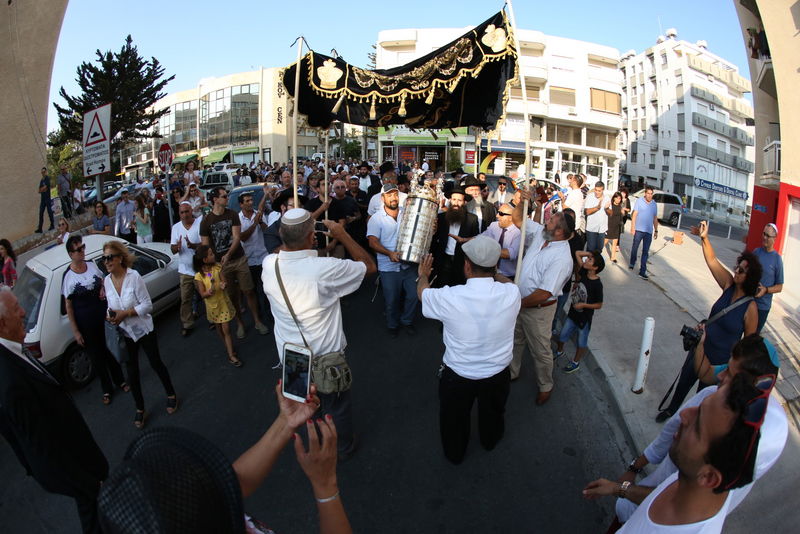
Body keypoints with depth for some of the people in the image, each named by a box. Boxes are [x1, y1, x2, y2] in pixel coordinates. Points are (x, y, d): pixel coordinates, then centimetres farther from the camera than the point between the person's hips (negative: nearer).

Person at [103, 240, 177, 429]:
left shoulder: (134, 276, -19)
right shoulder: (107, 281, -4)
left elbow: (148, 305, -18)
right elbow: (111, 306, 9)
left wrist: (125, 313, -26)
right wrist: (110, 316, -11)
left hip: (143, 330, -4)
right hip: (124, 334, 4)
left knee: (156, 363, 11)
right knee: (132, 371, 14)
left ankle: (171, 395, 34)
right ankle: (140, 408, 31)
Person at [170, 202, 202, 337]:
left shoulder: (200, 223, -10)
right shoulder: (176, 227, 3)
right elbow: (173, 250, 3)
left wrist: (193, 245, -34)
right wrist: (177, 247, -21)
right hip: (185, 269, 3)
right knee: (185, 299, 6)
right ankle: (187, 324, 18)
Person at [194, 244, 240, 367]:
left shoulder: (217, 267, -8)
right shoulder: (199, 275, -13)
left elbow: (224, 281, -8)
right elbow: (202, 294, -12)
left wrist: (223, 284, -32)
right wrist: (209, 292, -34)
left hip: (223, 302, 0)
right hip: (212, 305, 0)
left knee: (226, 329, -2)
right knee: (219, 329, 17)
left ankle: (231, 355, 2)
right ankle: (229, 347, 37)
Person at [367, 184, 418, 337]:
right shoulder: (376, 218, -6)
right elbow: (373, 242, -12)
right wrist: (389, 253, -27)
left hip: (408, 265, 3)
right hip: (389, 267, -3)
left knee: (414, 295, 6)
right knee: (392, 300, 7)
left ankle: (407, 321, 31)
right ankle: (393, 325, 32)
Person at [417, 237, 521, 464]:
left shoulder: (449, 298, -29)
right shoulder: (512, 293, -24)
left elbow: (423, 292, -4)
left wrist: (423, 275, 18)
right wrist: (492, 271, 21)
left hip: (457, 375, -2)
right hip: (497, 374, 3)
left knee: (454, 419, 28)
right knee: (493, 412, 33)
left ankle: (454, 454, 54)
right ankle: (490, 441, 63)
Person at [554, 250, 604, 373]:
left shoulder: (597, 284, -23)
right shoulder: (584, 273, -8)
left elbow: (599, 305, -15)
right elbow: (577, 253, -2)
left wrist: (583, 305, -22)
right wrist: (591, 253, -10)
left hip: (584, 318, -6)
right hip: (573, 313, 6)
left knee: (581, 342, 15)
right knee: (562, 335, 18)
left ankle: (575, 362, 35)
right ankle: (559, 351, 45)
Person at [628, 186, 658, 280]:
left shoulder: (654, 204, 10)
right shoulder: (639, 201, -3)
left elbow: (655, 219, 16)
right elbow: (634, 215, -5)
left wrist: (656, 230, 14)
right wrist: (632, 227, -11)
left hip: (649, 232, 3)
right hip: (638, 230, -3)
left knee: (645, 252, 0)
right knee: (635, 248, 10)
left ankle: (642, 272, 1)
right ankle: (632, 263, 36)